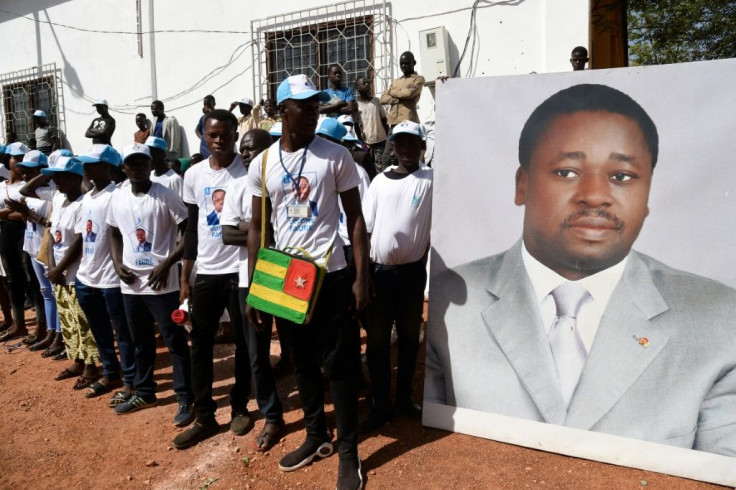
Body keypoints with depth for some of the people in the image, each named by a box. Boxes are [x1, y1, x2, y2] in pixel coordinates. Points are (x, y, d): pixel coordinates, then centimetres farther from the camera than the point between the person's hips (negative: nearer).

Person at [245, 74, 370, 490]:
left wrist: (362, 277, -8)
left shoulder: (336, 156, -4)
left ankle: (349, 452, 18)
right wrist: (253, 289, 4)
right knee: (303, 362, 16)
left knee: (340, 365, 3)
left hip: (330, 275, -3)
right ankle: (317, 436, 34)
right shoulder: (262, 164, 3)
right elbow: (257, 229, 7)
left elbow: (355, 218, -2)